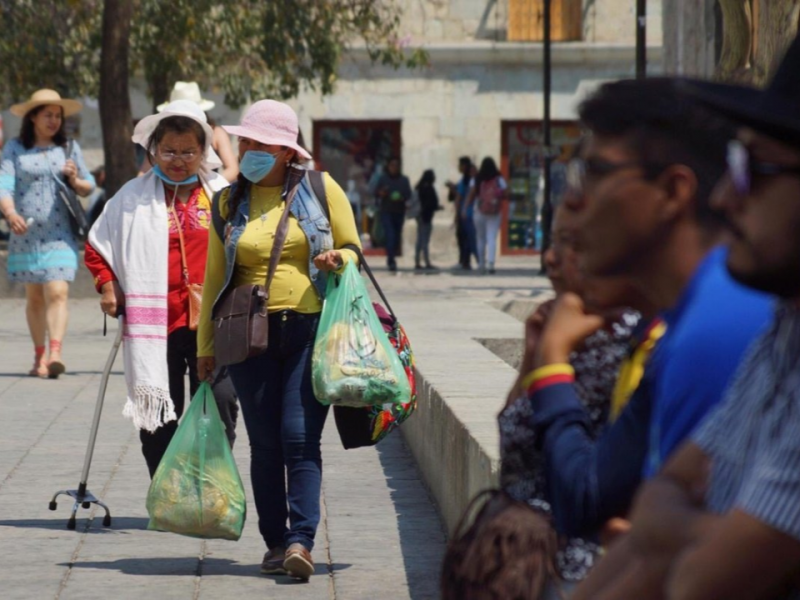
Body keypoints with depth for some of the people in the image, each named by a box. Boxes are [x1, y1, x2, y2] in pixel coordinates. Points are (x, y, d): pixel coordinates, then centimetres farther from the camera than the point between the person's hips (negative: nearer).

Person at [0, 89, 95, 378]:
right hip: (25, 233, 1)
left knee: (57, 292, -15)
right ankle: (39, 357, 20)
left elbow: (89, 187, 14)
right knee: (34, 297, 10)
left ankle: (55, 354, -26)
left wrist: (75, 180, -9)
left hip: (59, 235, -1)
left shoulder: (69, 148, 8)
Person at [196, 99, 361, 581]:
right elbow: (215, 276, 15)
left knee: (300, 437, -11)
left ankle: (302, 540, -15)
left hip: (312, 329, -2)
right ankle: (275, 541, 11)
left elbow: (354, 250, 12)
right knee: (265, 442, 3)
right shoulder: (229, 203, 11)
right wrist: (206, 345, 13)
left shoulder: (321, 190, 5)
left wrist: (338, 260, -12)